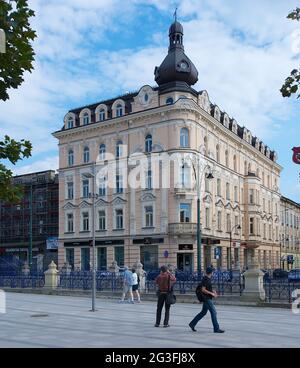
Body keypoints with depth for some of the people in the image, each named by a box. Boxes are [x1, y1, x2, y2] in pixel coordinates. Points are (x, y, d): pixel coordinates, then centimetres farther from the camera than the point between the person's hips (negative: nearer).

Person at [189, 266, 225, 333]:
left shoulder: (208, 279, 13)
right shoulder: (205, 279, -17)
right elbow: (203, 290, -21)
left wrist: (213, 291, 9)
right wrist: (211, 293, -17)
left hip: (208, 298, 10)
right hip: (207, 298, -10)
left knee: (203, 312, 15)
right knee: (213, 312, -6)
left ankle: (192, 324, 22)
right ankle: (216, 329, -1)